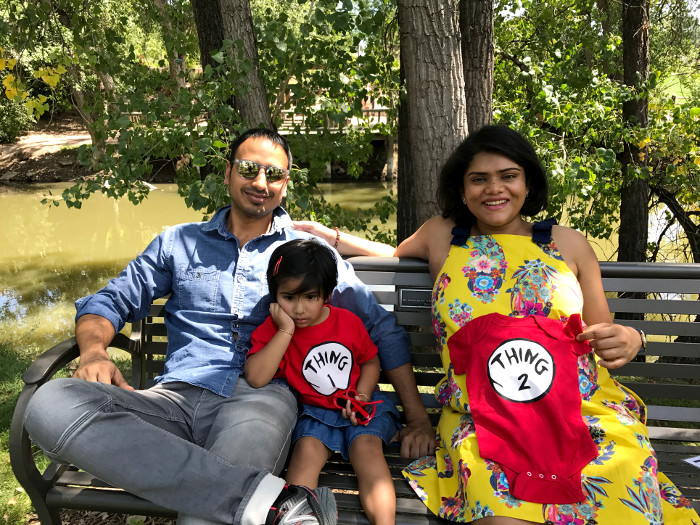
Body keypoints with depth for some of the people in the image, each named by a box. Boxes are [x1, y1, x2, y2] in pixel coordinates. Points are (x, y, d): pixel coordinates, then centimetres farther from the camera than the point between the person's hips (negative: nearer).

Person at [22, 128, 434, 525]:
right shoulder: (179, 242, 20)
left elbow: (382, 327, 15)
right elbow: (110, 301, 21)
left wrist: (418, 416, 8)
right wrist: (94, 351, -3)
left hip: (261, 395, -5)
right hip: (178, 396, 5)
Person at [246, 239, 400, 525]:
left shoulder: (348, 321, -1)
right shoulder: (272, 330, -5)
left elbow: (370, 361, 12)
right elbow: (256, 378, -21)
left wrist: (361, 395, -8)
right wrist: (286, 331, -22)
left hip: (363, 405, 0)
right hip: (316, 411, 0)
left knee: (367, 446, -25)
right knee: (307, 449, -28)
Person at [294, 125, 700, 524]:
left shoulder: (569, 244, 13)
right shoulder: (442, 236, 13)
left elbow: (602, 333, 18)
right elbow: (395, 254, 35)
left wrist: (629, 339, -5)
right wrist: (324, 234, 30)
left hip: (585, 409, 2)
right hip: (480, 416, -1)